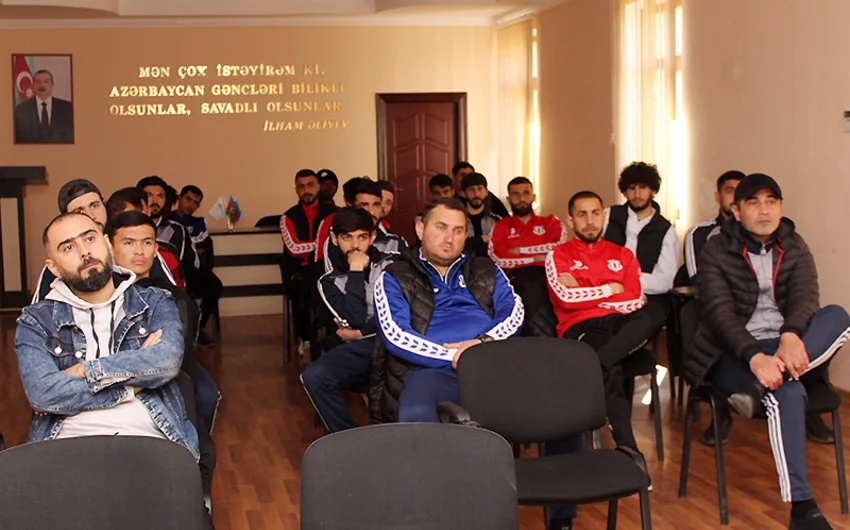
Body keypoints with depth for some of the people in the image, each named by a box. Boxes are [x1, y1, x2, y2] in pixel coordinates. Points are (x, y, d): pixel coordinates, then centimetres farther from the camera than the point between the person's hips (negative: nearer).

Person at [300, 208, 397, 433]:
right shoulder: (330, 281, 13)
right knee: (313, 376, -26)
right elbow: (354, 320, -4)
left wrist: (361, 333, -3)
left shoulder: (392, 264, 11)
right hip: (362, 348, 3)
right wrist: (355, 272, -3)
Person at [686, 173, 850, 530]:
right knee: (787, 392, -37)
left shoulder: (794, 248, 9)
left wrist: (791, 337, -34)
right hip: (734, 354, -4)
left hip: (786, 348, 4)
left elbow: (805, 298, -10)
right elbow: (719, 312, -16)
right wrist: (755, 357, -35)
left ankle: (758, 389, -37)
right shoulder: (715, 252, -2)